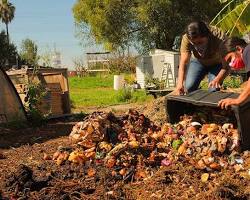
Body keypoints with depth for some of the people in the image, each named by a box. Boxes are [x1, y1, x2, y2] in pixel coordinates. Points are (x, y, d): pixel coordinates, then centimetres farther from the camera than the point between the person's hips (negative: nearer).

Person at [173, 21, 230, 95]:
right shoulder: (186, 39, -31)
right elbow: (183, 62, -34)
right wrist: (180, 83, -50)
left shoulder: (219, 37, -37)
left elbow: (226, 66, -35)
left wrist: (217, 79, -54)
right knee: (189, 87, -16)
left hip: (216, 63, -2)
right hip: (197, 61, 2)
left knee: (214, 90, -20)